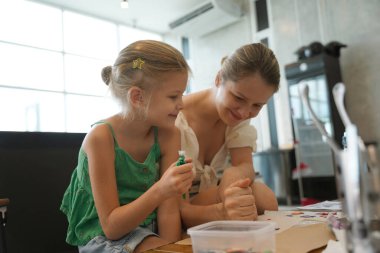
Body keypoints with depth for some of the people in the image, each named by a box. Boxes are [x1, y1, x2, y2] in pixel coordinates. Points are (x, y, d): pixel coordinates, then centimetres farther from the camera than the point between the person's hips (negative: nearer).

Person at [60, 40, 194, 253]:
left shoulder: (168, 135, -8)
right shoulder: (101, 137, -21)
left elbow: (168, 210, -10)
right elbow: (111, 227, -20)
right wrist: (159, 191, -35)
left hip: (148, 230, 5)